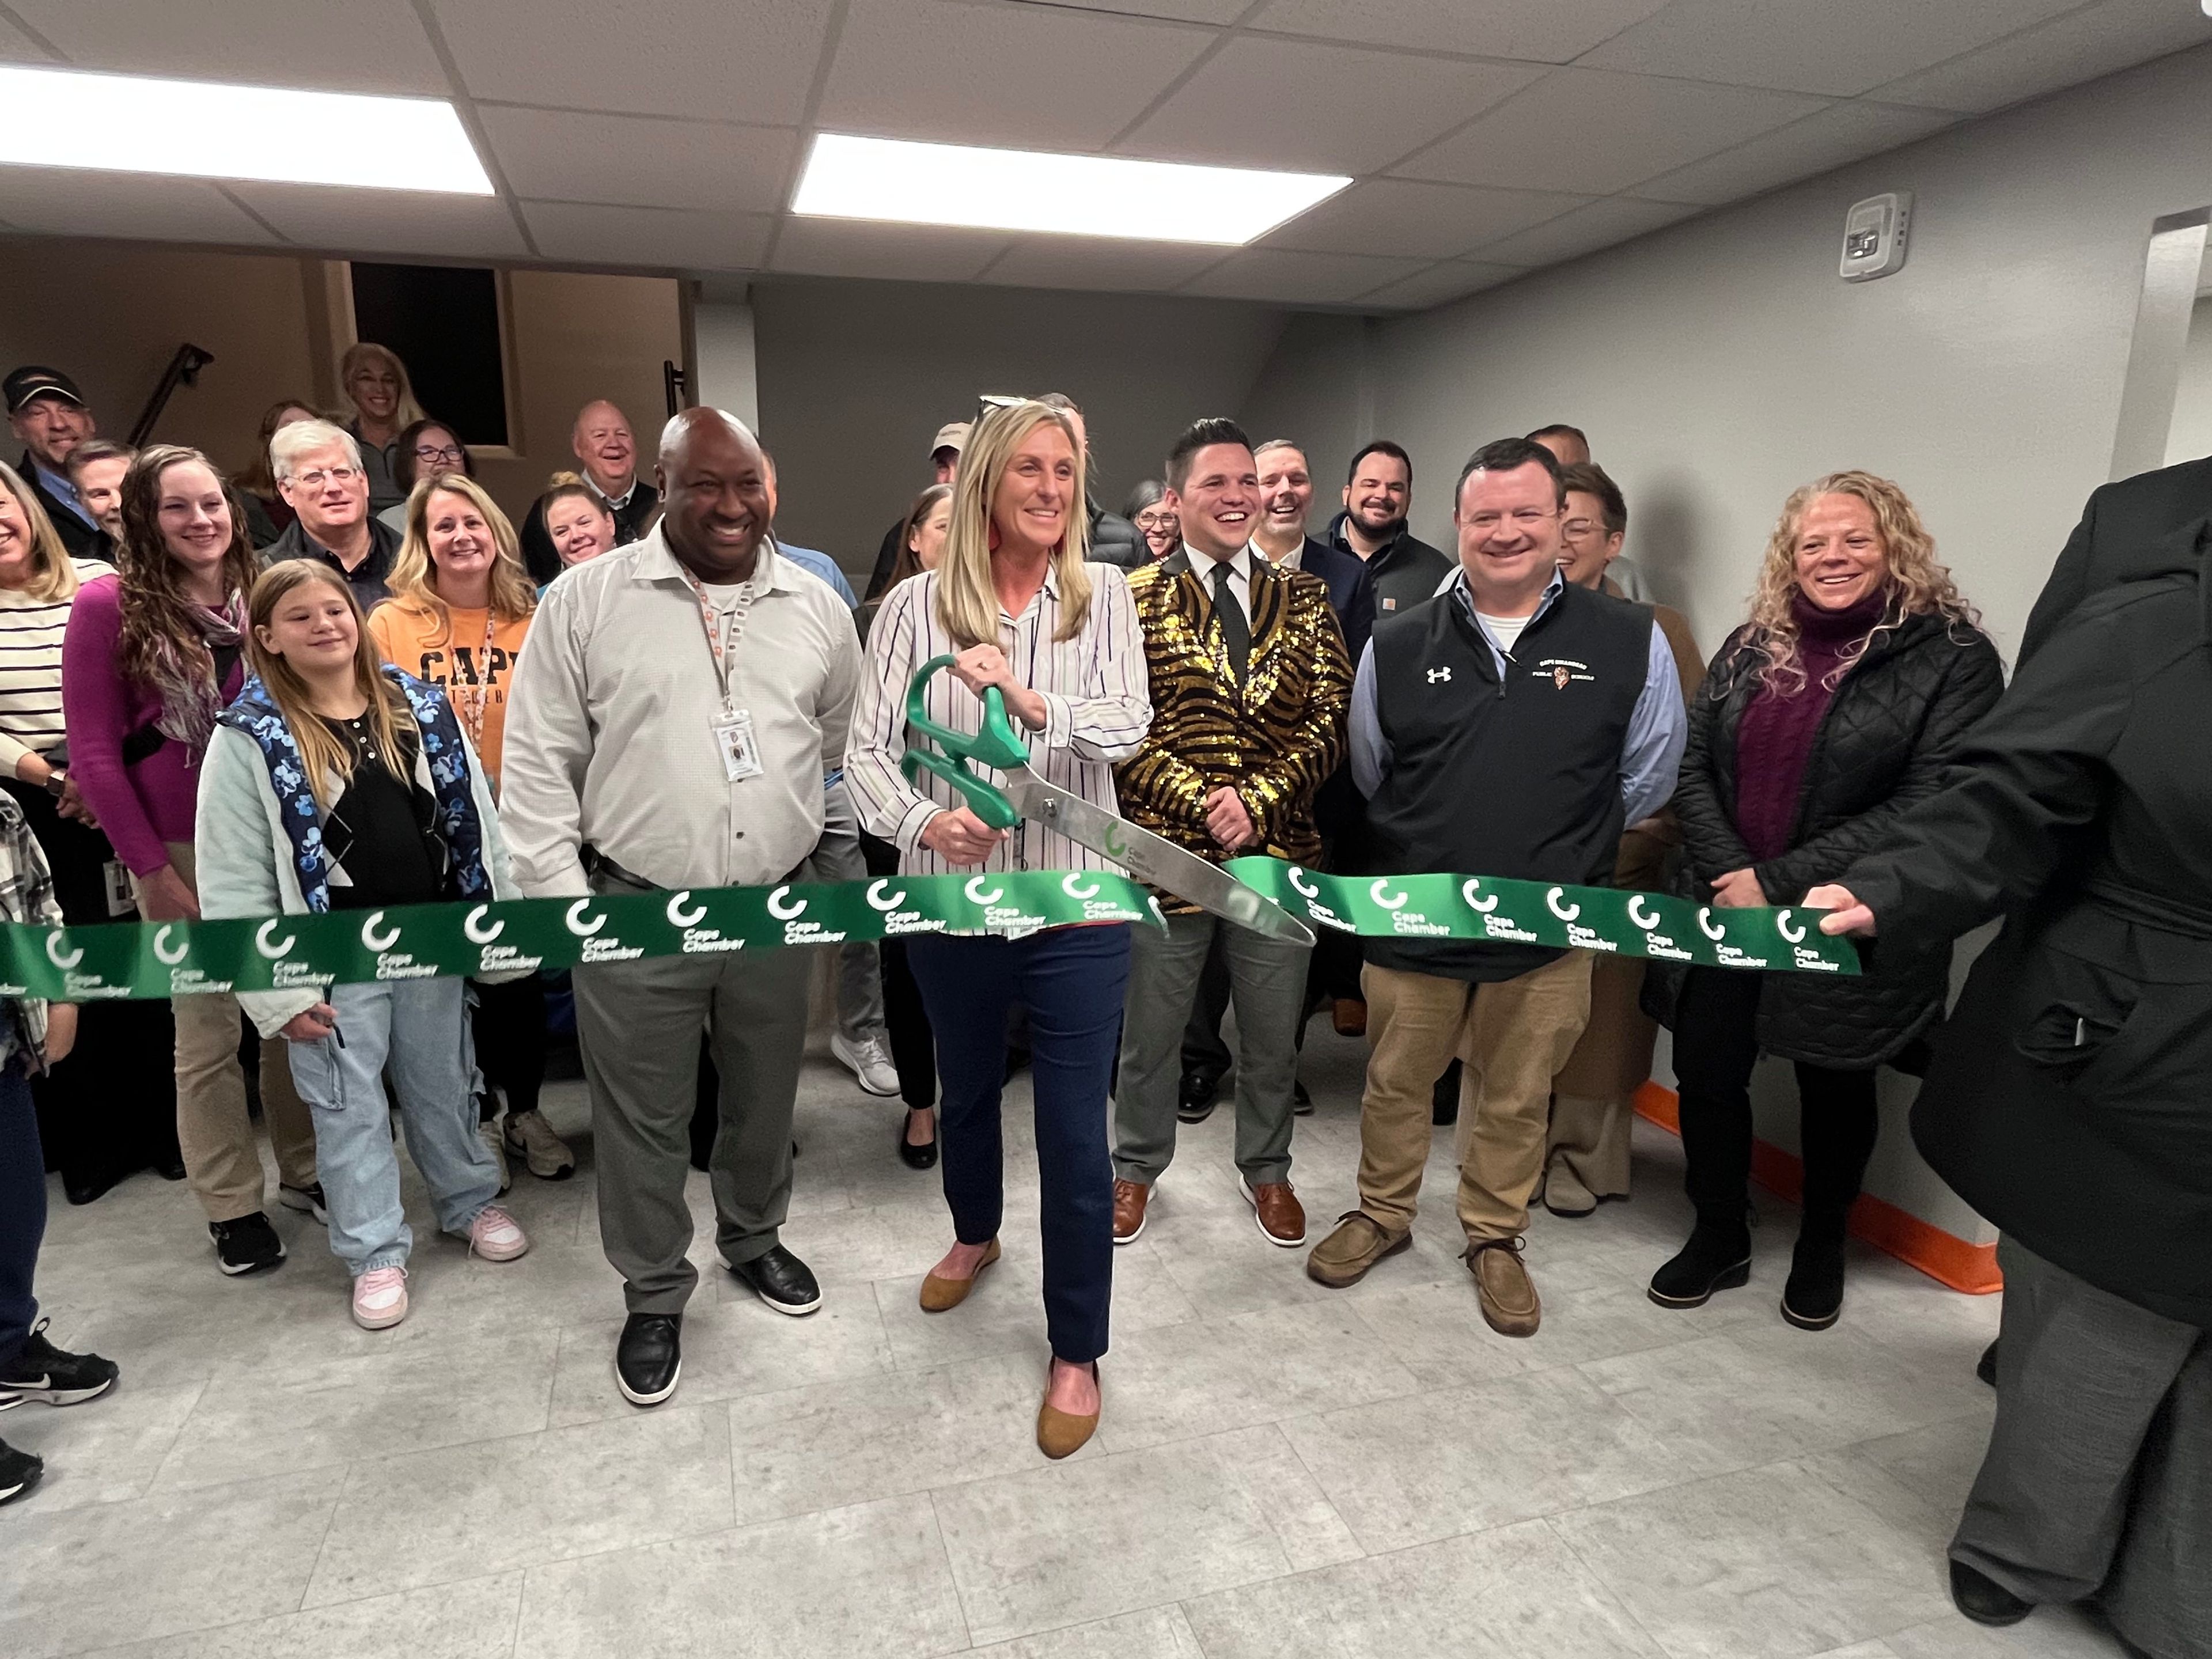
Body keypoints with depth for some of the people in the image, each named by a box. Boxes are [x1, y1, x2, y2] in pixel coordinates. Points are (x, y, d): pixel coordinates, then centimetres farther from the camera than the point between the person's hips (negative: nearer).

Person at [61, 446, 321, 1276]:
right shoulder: (109, 605, -6)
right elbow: (94, 753, -6)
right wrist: (154, 869, -8)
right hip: (180, 851, -3)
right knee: (208, 1033, 5)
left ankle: (306, 1169, 29)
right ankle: (232, 1207, 20)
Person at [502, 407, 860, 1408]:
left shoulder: (817, 606, 4)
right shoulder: (586, 598, -4)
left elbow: (844, 745, 14)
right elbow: (539, 760, -3)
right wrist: (561, 900, -7)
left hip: (778, 910, 3)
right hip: (633, 912, -2)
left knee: (765, 1099, 19)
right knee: (644, 1119, 11)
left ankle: (754, 1239, 45)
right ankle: (654, 1295, 32)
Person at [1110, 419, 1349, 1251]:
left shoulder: (1305, 598, 5)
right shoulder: (1134, 600, -2)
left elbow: (1328, 720, -2)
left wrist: (1258, 800, -16)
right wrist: (1201, 800, -19)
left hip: (1279, 853, 2)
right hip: (1165, 849, -2)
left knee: (1274, 1034, 17)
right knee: (1150, 1031, 15)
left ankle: (1265, 1169, 41)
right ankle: (1137, 1167, 38)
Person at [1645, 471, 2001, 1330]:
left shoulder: (1951, 657, -8)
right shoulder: (1751, 647, 6)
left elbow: (1927, 806, -16)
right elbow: (1690, 766, 2)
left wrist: (1781, 883, -18)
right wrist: (1730, 875, -13)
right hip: (1724, 909, 4)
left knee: (1834, 1089, 14)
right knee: (1706, 1075, 8)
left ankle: (1821, 1248, 38)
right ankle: (1718, 1239, 30)